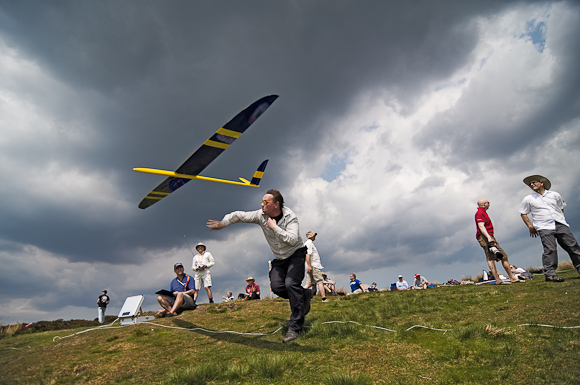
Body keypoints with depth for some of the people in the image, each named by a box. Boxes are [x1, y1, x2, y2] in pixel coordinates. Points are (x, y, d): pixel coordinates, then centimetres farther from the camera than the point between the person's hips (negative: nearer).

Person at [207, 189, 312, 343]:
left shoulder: (290, 217, -23)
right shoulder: (261, 215, -9)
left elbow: (292, 240, -35)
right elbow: (239, 215, -5)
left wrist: (274, 227, -33)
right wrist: (223, 223, -19)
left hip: (296, 254, -5)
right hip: (279, 258, 5)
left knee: (290, 283, -23)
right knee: (276, 286, -14)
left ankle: (295, 327, -10)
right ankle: (304, 295, 15)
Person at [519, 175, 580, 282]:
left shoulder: (554, 195, 14)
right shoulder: (528, 199, 7)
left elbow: (561, 208, 24)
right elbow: (523, 213, 12)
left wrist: (562, 220, 13)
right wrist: (530, 226, 5)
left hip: (561, 225, 3)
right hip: (544, 228, -3)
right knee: (550, 249, -15)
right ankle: (550, 274, -13)